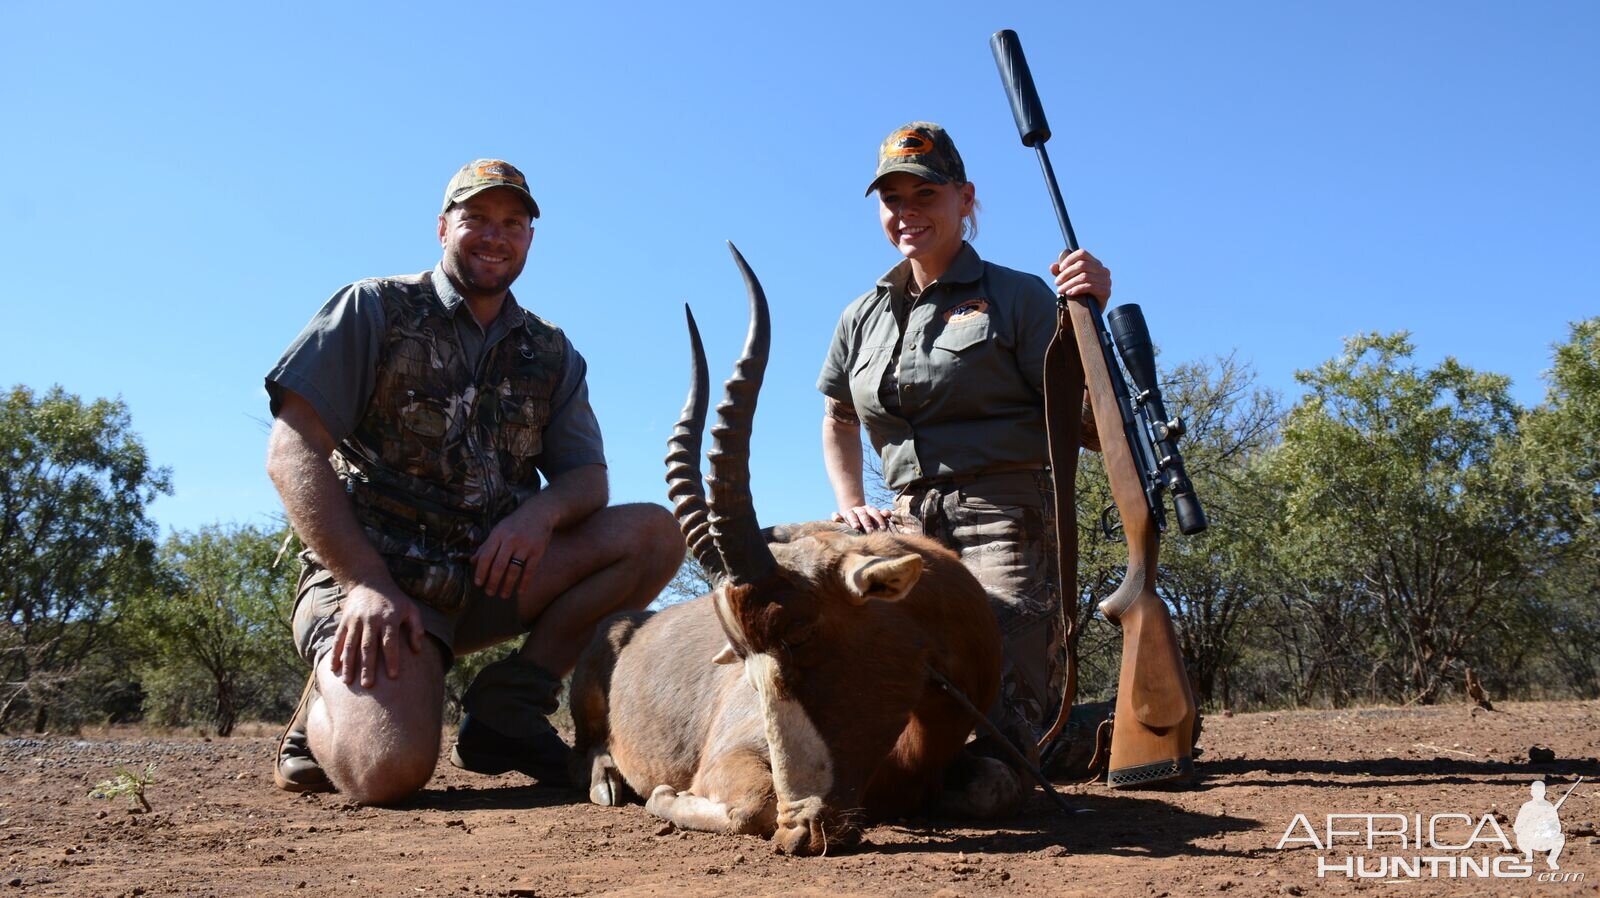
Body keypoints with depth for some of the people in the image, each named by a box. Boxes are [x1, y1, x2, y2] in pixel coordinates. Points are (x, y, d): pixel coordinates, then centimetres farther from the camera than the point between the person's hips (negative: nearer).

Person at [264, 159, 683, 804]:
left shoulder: (551, 355, 14)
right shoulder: (374, 310, 2)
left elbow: (590, 477, 9)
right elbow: (292, 451, -7)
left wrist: (543, 510, -17)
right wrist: (367, 583, -20)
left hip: (491, 576, 5)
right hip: (370, 575, -5)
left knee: (653, 533, -14)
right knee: (389, 769, -30)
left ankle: (506, 708, -5)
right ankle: (330, 711, 8)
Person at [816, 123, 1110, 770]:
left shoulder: (1018, 298, 2)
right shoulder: (864, 316, 16)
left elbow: (1091, 428, -4)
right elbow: (838, 421, 31)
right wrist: (851, 505, 15)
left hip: (1008, 521, -5)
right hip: (910, 528, 5)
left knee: (998, 733, -20)